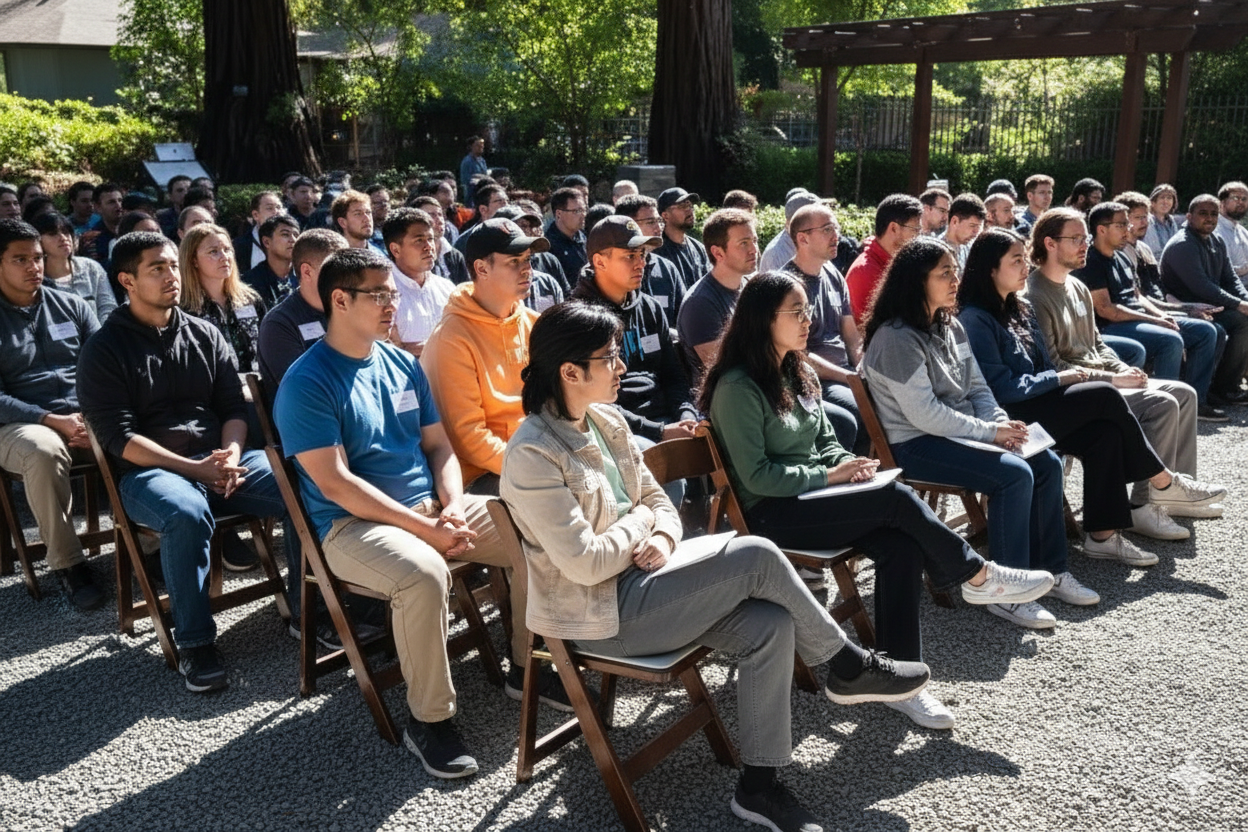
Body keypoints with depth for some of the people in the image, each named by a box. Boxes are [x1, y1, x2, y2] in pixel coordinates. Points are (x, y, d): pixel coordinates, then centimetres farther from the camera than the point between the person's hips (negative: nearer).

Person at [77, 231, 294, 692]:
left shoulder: (205, 335, 13)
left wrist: (231, 456, -10)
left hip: (220, 458, 4)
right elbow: (119, 437, -8)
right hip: (148, 470, -4)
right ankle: (195, 644, -20)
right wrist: (196, 469, -18)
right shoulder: (104, 350, 0)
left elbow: (234, 407, 12)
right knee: (187, 514, -39)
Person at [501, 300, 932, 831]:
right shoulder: (533, 455, -19)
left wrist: (662, 537, -10)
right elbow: (584, 563, -23)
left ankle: (759, 786, -2)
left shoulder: (607, 422, 6)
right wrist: (639, 521, -7)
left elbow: (659, 502, 13)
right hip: (599, 614, -8)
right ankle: (848, 667, 3)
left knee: (770, 625, -15)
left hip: (637, 584, 8)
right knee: (757, 557, -20)